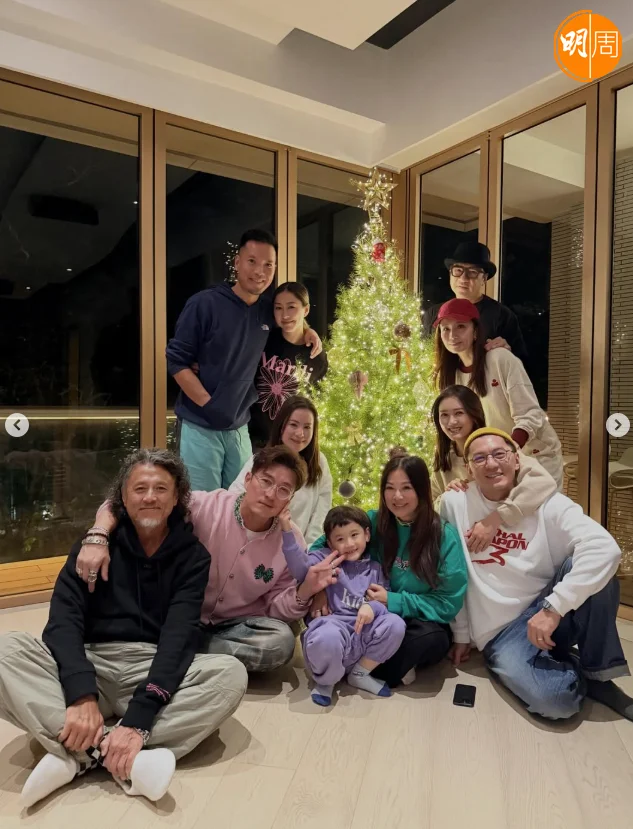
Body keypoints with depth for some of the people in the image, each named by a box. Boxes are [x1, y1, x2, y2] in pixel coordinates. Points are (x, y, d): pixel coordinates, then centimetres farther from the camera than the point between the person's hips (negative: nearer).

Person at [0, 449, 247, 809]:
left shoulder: (192, 555, -1)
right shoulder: (96, 544, 3)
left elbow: (179, 635, -13)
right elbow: (63, 621, -10)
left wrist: (139, 717, -28)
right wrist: (81, 694, -29)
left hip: (158, 672, 0)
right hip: (89, 664, 1)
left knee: (231, 674, -29)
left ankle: (76, 757, -28)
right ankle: (118, 757, -34)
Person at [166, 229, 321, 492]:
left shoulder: (269, 309, 4)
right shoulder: (205, 303, -11)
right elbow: (176, 360, -11)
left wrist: (306, 330, 5)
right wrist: (206, 403, -15)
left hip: (239, 429, 5)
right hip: (200, 428, -5)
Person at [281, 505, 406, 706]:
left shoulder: (375, 569, 17)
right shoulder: (325, 559, 5)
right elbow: (300, 567, -15)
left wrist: (372, 607, -16)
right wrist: (287, 531, -25)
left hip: (365, 632, 4)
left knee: (395, 623, -22)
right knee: (326, 638, -40)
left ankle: (360, 674, 3)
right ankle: (326, 680, 0)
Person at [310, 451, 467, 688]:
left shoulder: (445, 536, -11)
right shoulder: (372, 521, -4)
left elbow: (448, 602, -11)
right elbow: (323, 546, -2)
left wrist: (393, 601, -20)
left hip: (419, 625, -2)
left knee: (431, 637, -36)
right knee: (319, 621, -21)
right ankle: (396, 666, -14)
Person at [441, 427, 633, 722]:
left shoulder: (545, 502, -8)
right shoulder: (455, 503, -7)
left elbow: (605, 548, -24)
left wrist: (553, 608, -30)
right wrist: (461, 634, 6)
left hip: (549, 613, 2)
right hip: (501, 632, -1)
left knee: (588, 562, -27)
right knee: (555, 700, -29)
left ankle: (597, 671, -6)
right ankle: (580, 674, 8)